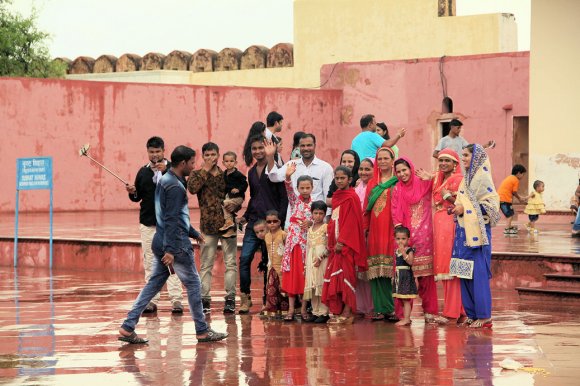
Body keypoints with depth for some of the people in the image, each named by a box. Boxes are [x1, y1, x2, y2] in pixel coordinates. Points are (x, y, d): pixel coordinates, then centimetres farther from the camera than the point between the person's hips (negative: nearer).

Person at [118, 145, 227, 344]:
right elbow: (172, 220, -22)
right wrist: (170, 250, -26)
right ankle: (203, 331, 11)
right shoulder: (175, 186, -16)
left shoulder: (164, 180, 15)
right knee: (193, 284, 3)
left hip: (160, 242, 10)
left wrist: (193, 233, 34)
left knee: (154, 283, 10)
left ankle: (127, 327, 4)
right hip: (177, 244, -9)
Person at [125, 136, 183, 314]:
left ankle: (176, 299, -7)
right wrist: (132, 192, -6)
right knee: (150, 262, 3)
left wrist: (165, 171, -25)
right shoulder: (143, 172, 11)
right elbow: (137, 197, 16)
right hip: (148, 223, 3)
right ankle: (152, 300, 6)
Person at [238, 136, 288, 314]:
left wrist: (279, 219, -14)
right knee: (244, 258, -8)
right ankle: (245, 298, -2)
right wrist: (245, 216, 13)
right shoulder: (252, 172, 16)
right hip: (254, 222, 5)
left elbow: (284, 197, -6)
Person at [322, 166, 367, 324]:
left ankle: (347, 313, -5)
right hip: (335, 244, 8)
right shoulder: (336, 196, 16)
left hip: (347, 244, -8)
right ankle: (338, 311, 8)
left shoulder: (351, 197, -9)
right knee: (334, 278, 5)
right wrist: (330, 242, 14)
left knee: (345, 275, -8)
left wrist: (342, 242, -19)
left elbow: (351, 222, -14)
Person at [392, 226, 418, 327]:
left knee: (405, 299, -9)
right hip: (398, 275, 8)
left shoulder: (409, 250, -8)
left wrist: (403, 252, -28)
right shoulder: (396, 251, 14)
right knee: (402, 299, 10)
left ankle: (406, 319, -9)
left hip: (406, 275, -8)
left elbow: (410, 262, -22)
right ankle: (405, 318, 15)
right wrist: (394, 276, 16)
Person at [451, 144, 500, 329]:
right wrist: (458, 208, 7)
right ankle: (472, 313, 13)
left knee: (478, 272, -8)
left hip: (477, 230, -9)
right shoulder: (467, 178, 17)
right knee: (465, 273, 8)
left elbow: (492, 203, -16)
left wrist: (465, 209, -17)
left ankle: (484, 316, -4)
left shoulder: (482, 177, -10)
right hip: (464, 230, 9)